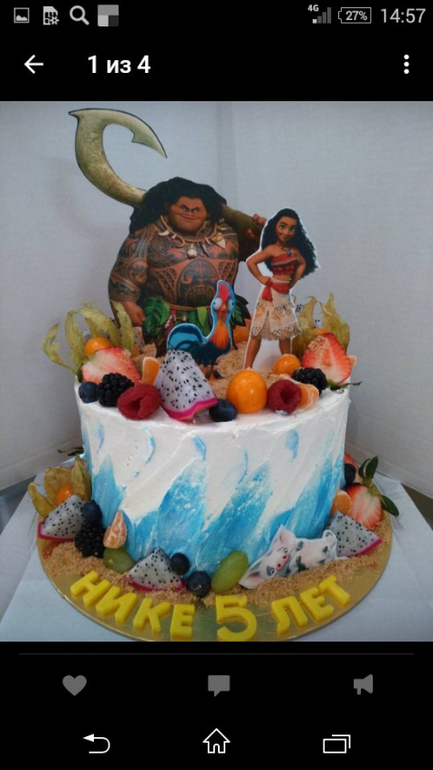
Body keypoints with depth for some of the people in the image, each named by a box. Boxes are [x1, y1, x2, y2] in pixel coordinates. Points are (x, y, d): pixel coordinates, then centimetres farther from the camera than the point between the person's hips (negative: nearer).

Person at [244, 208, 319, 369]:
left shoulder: (294, 249, 7)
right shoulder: (272, 248, -11)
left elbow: (302, 264, 23)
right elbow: (250, 262, -18)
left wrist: (293, 282, 12)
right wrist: (261, 278, -12)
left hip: (285, 295, 7)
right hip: (271, 294, -7)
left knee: (285, 332, 14)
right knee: (257, 332, -4)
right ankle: (247, 368, -2)